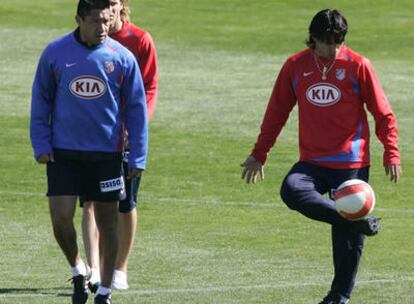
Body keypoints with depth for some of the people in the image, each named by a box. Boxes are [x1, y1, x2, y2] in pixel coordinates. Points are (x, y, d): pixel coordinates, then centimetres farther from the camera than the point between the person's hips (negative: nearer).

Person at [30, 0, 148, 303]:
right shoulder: (55, 53, -2)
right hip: (63, 152, 0)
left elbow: (136, 109, 3)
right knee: (60, 217, -9)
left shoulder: (122, 57, -3)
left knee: (107, 223, 5)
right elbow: (41, 100, 6)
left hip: (107, 153, 0)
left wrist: (137, 157, -1)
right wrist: (41, 145, -1)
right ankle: (78, 270, 18)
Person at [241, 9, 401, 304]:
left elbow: (383, 113, -1)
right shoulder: (295, 67, 2)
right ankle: (358, 222, -25)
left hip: (352, 163, -2)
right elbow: (277, 112, 12)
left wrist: (391, 154, -7)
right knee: (292, 191, -29)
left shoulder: (358, 66, -5)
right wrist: (259, 154, 13)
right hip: (312, 163, 2)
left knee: (347, 236, 0)